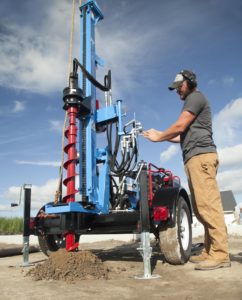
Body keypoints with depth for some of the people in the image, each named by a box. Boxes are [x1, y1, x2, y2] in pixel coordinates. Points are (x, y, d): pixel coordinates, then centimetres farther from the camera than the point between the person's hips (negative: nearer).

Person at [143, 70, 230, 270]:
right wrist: (162, 135, 22)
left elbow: (179, 127, -7)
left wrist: (158, 137, 6)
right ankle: (210, 251, 6)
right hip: (195, 158, 10)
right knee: (201, 207, 4)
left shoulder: (195, 97, 3)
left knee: (208, 204, -15)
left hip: (201, 156, -10)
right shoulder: (191, 101, 32)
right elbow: (186, 136, 28)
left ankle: (220, 254, -14)